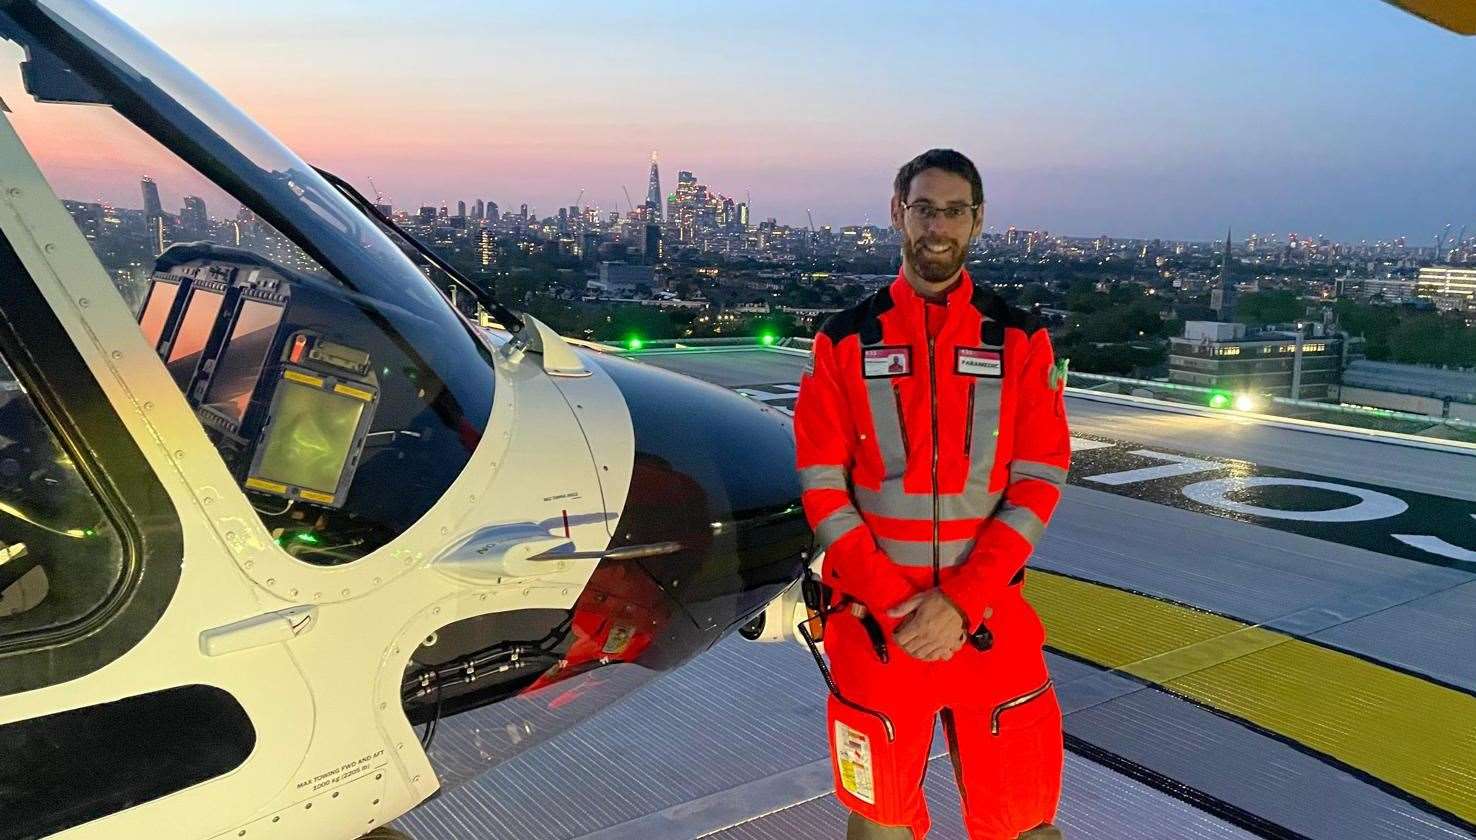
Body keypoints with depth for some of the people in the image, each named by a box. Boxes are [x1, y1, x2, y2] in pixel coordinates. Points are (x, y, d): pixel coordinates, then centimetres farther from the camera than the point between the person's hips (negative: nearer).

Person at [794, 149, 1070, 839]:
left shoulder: (1020, 340, 1)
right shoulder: (846, 341, 0)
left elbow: (1039, 483, -4)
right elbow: (822, 486, -3)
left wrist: (960, 603, -13)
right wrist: (892, 600, -12)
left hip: (988, 619, 0)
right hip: (874, 621, 0)